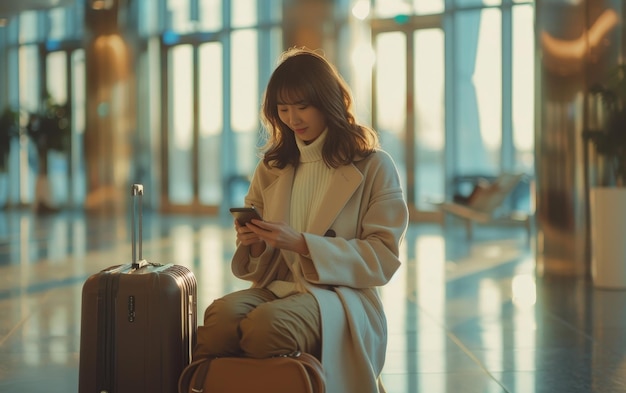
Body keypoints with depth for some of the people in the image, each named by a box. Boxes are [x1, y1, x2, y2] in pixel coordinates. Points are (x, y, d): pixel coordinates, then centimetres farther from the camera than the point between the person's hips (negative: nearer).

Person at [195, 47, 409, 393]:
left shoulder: (374, 167, 4)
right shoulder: (271, 168, 18)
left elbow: (383, 257, -4)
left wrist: (303, 245, -16)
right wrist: (255, 245, -5)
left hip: (340, 296, -3)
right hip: (277, 288, 3)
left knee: (266, 324, -36)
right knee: (222, 314, -34)